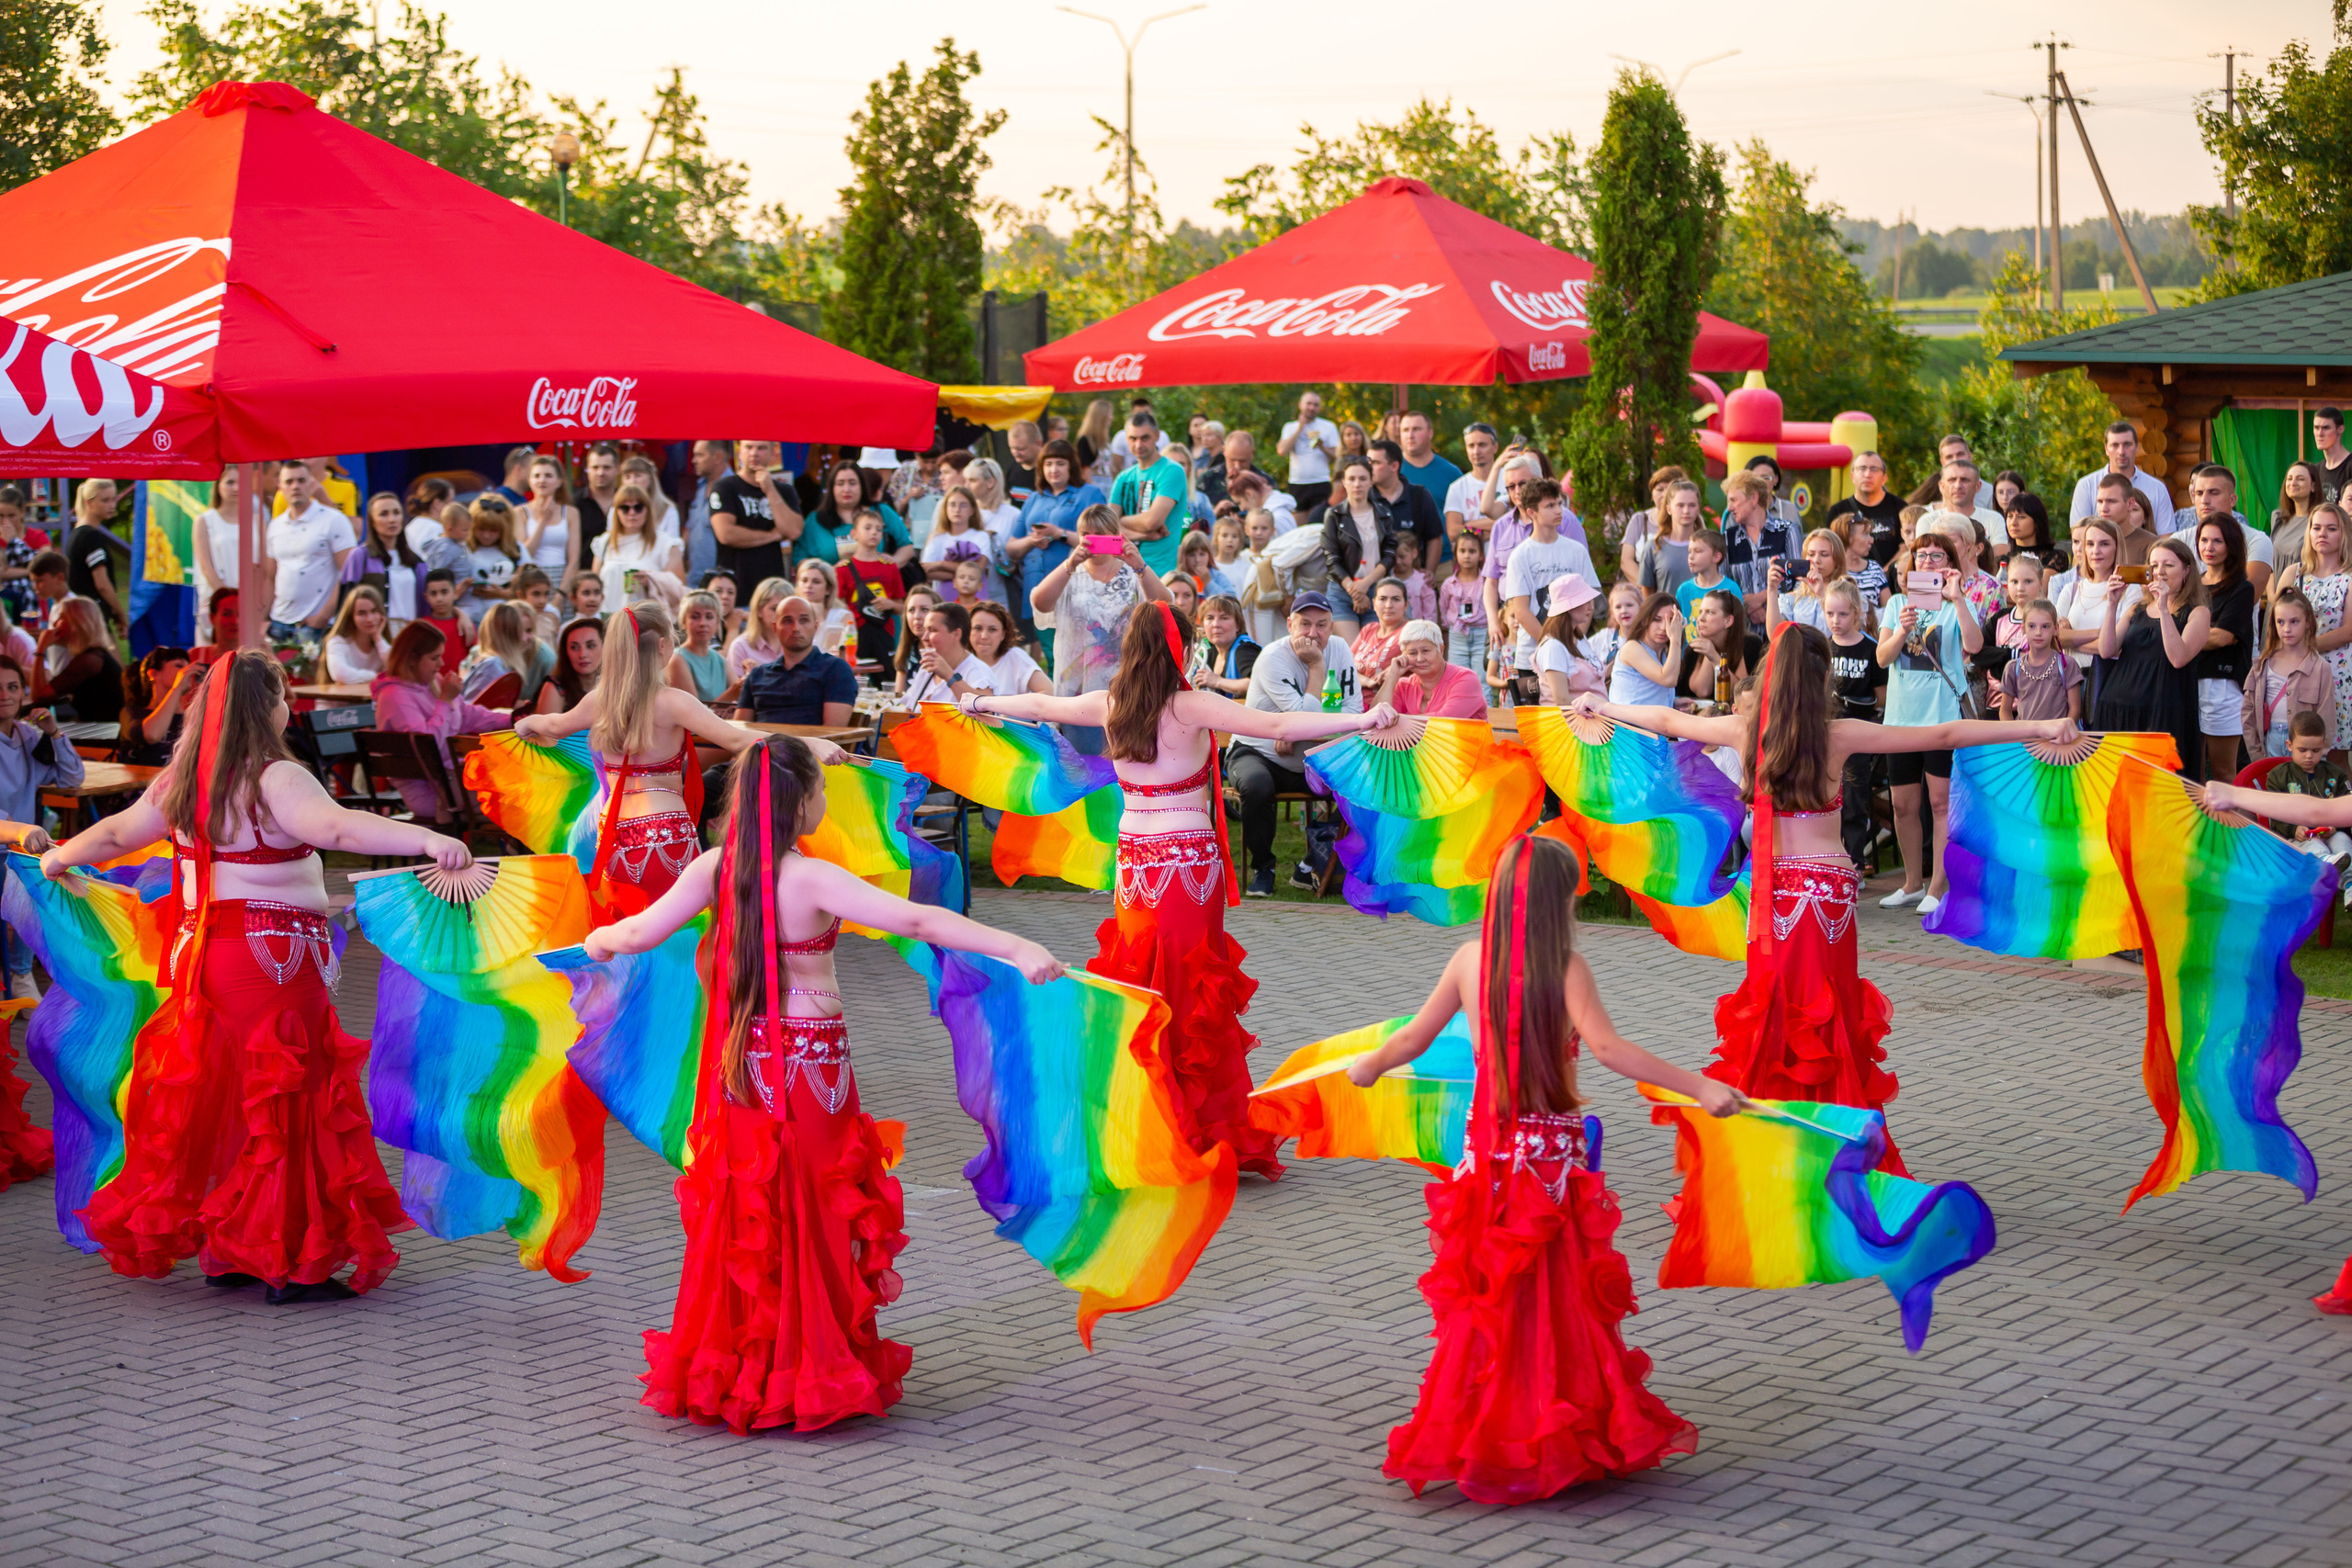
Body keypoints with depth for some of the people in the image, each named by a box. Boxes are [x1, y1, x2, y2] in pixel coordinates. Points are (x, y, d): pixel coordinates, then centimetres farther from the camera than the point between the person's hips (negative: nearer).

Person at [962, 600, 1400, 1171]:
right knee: (1194, 996, -1)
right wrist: (1363, 719, -25)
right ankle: (1216, 1132, 4)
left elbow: (1042, 706, 22)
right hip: (1189, 861, -5)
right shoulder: (1192, 707, -11)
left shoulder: (1108, 706, 4)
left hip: (1134, 862, 5)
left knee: (1139, 990, 11)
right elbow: (1279, 725, -21)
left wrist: (984, 703, 41)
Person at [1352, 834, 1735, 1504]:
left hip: (1487, 1150, 4)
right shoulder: (1564, 966, -14)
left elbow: (1415, 1036, 6)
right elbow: (1606, 1047, -27)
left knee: (1485, 1296, 14)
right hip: (1551, 1150, -4)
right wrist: (1698, 1087, -29)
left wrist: (1368, 1065, 27)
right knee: (1558, 1297, 8)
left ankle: (1466, 1436, 18)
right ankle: (1558, 1438, 14)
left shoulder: (1470, 959, -2)